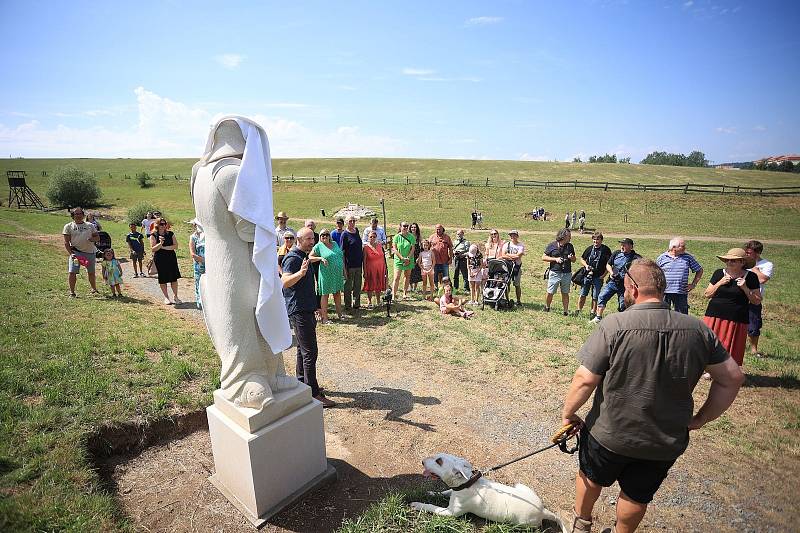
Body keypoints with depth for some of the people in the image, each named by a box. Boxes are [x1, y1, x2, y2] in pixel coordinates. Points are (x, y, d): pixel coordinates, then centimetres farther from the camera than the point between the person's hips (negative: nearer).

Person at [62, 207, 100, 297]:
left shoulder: (90, 225, 13)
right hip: (75, 252, -2)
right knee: (72, 272, -10)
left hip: (90, 252, 2)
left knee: (91, 272, 12)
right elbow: (66, 242, 2)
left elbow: (98, 237, 14)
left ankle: (94, 289, 28)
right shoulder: (68, 226, 7)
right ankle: (72, 292, 1)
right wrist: (71, 253, -11)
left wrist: (92, 239, -10)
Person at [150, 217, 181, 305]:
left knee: (174, 278, 0)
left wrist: (165, 247, -13)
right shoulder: (153, 235, -1)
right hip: (160, 260, -1)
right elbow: (153, 249, -8)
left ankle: (175, 296, 13)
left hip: (171, 258, 2)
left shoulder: (170, 234, 5)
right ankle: (166, 298, 18)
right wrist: (160, 243, -23)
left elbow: (176, 245, -2)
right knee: (163, 279, 5)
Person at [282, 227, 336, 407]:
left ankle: (302, 383, 29)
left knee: (303, 349, 17)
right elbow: (285, 282, -31)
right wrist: (301, 272, -45)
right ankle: (313, 394, -5)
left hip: (306, 309, 11)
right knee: (310, 352, -10)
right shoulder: (293, 258, -15)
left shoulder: (303, 256, 16)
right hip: (299, 310, -11)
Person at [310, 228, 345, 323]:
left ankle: (339, 313, 30)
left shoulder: (335, 244, 11)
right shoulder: (318, 246, -5)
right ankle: (324, 317, 6)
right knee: (325, 294, 0)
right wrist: (320, 258, -22)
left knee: (337, 293, 15)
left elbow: (341, 257, 17)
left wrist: (344, 270, 16)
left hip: (337, 274, 6)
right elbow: (310, 257, -7)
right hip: (326, 274, -5)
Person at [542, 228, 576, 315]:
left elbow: (574, 259, 17)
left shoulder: (570, 246, 9)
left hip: (567, 274, 2)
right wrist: (555, 259, -12)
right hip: (554, 273, -2)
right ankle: (547, 307, 24)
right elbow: (543, 257, -1)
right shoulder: (552, 245, -1)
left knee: (565, 293, 7)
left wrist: (571, 258, -7)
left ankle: (566, 311, 14)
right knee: (550, 293, 2)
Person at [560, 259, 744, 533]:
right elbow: (732, 378, -1)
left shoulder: (614, 325, -24)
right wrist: (700, 419, 9)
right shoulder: (698, 330, -10)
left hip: (610, 435, -2)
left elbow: (585, 379, -23)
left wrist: (567, 413, -7)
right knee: (638, 496, 26)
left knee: (591, 477, 27)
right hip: (668, 442, 3)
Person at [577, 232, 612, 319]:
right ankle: (578, 311, 16)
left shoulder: (606, 250, -3)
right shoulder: (589, 248, 4)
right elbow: (582, 259, 17)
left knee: (595, 297, 4)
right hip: (587, 275, 2)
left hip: (598, 277, -2)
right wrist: (586, 266, -2)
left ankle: (593, 313, 16)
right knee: (582, 294, 5)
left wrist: (604, 274, -6)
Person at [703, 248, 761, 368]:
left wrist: (745, 288, -12)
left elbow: (757, 301, 2)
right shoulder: (719, 273, 4)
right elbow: (707, 295, 5)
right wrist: (720, 283, -8)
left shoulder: (750, 277, 0)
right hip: (715, 316, 2)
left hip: (737, 320, -1)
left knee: (731, 351, 3)